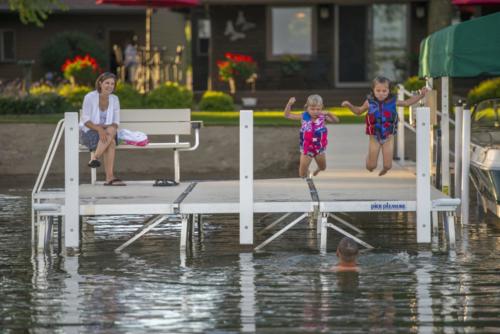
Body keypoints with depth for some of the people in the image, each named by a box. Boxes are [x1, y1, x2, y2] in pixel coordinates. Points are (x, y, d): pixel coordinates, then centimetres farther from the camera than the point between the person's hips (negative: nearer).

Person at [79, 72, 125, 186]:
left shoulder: (114, 99, 6)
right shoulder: (90, 97, -8)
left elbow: (116, 122, 4)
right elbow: (85, 120, -13)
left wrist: (111, 129, -19)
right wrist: (99, 129, -29)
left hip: (106, 131, 4)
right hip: (88, 132, -4)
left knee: (111, 130, -34)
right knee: (111, 142, -33)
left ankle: (94, 158, -35)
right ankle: (110, 177, -37)